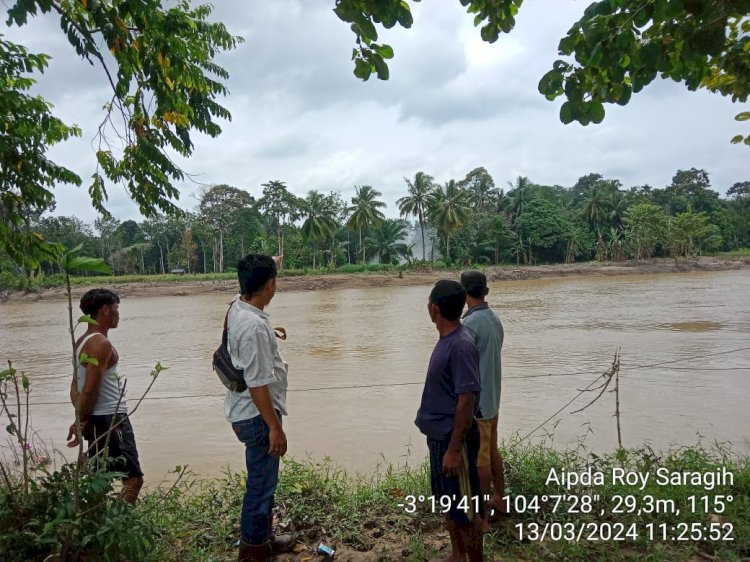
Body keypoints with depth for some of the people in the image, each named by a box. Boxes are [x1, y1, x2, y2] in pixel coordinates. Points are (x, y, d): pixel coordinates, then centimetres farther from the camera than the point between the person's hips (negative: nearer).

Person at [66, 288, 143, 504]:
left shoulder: (83, 341, 12)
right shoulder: (101, 344, -17)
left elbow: (76, 387, 12)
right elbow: (89, 390, -20)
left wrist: (81, 419, 7)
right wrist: (82, 422, -9)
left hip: (98, 420, 10)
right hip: (110, 421, -10)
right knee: (134, 479, -7)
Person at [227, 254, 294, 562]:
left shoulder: (237, 307, -1)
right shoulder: (255, 327, -29)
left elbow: (250, 285, 25)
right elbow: (257, 384, -27)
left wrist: (269, 264, 38)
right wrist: (275, 427, -21)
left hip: (246, 412, 10)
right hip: (257, 416, -10)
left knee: (263, 479, 23)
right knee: (261, 482, 6)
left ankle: (262, 536, 39)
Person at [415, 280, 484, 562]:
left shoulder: (461, 345, -24)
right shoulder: (446, 339, 5)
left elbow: (466, 401, -24)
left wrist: (454, 449, -21)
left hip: (453, 438, -10)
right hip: (438, 436, 10)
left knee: (466, 509, 7)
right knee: (447, 500, 23)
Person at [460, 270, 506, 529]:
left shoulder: (470, 324, -23)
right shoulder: (494, 318, 4)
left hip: (476, 402, -9)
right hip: (492, 398, 9)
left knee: (479, 459, 1)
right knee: (492, 451, 21)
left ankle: (480, 517, 13)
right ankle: (500, 500, 36)